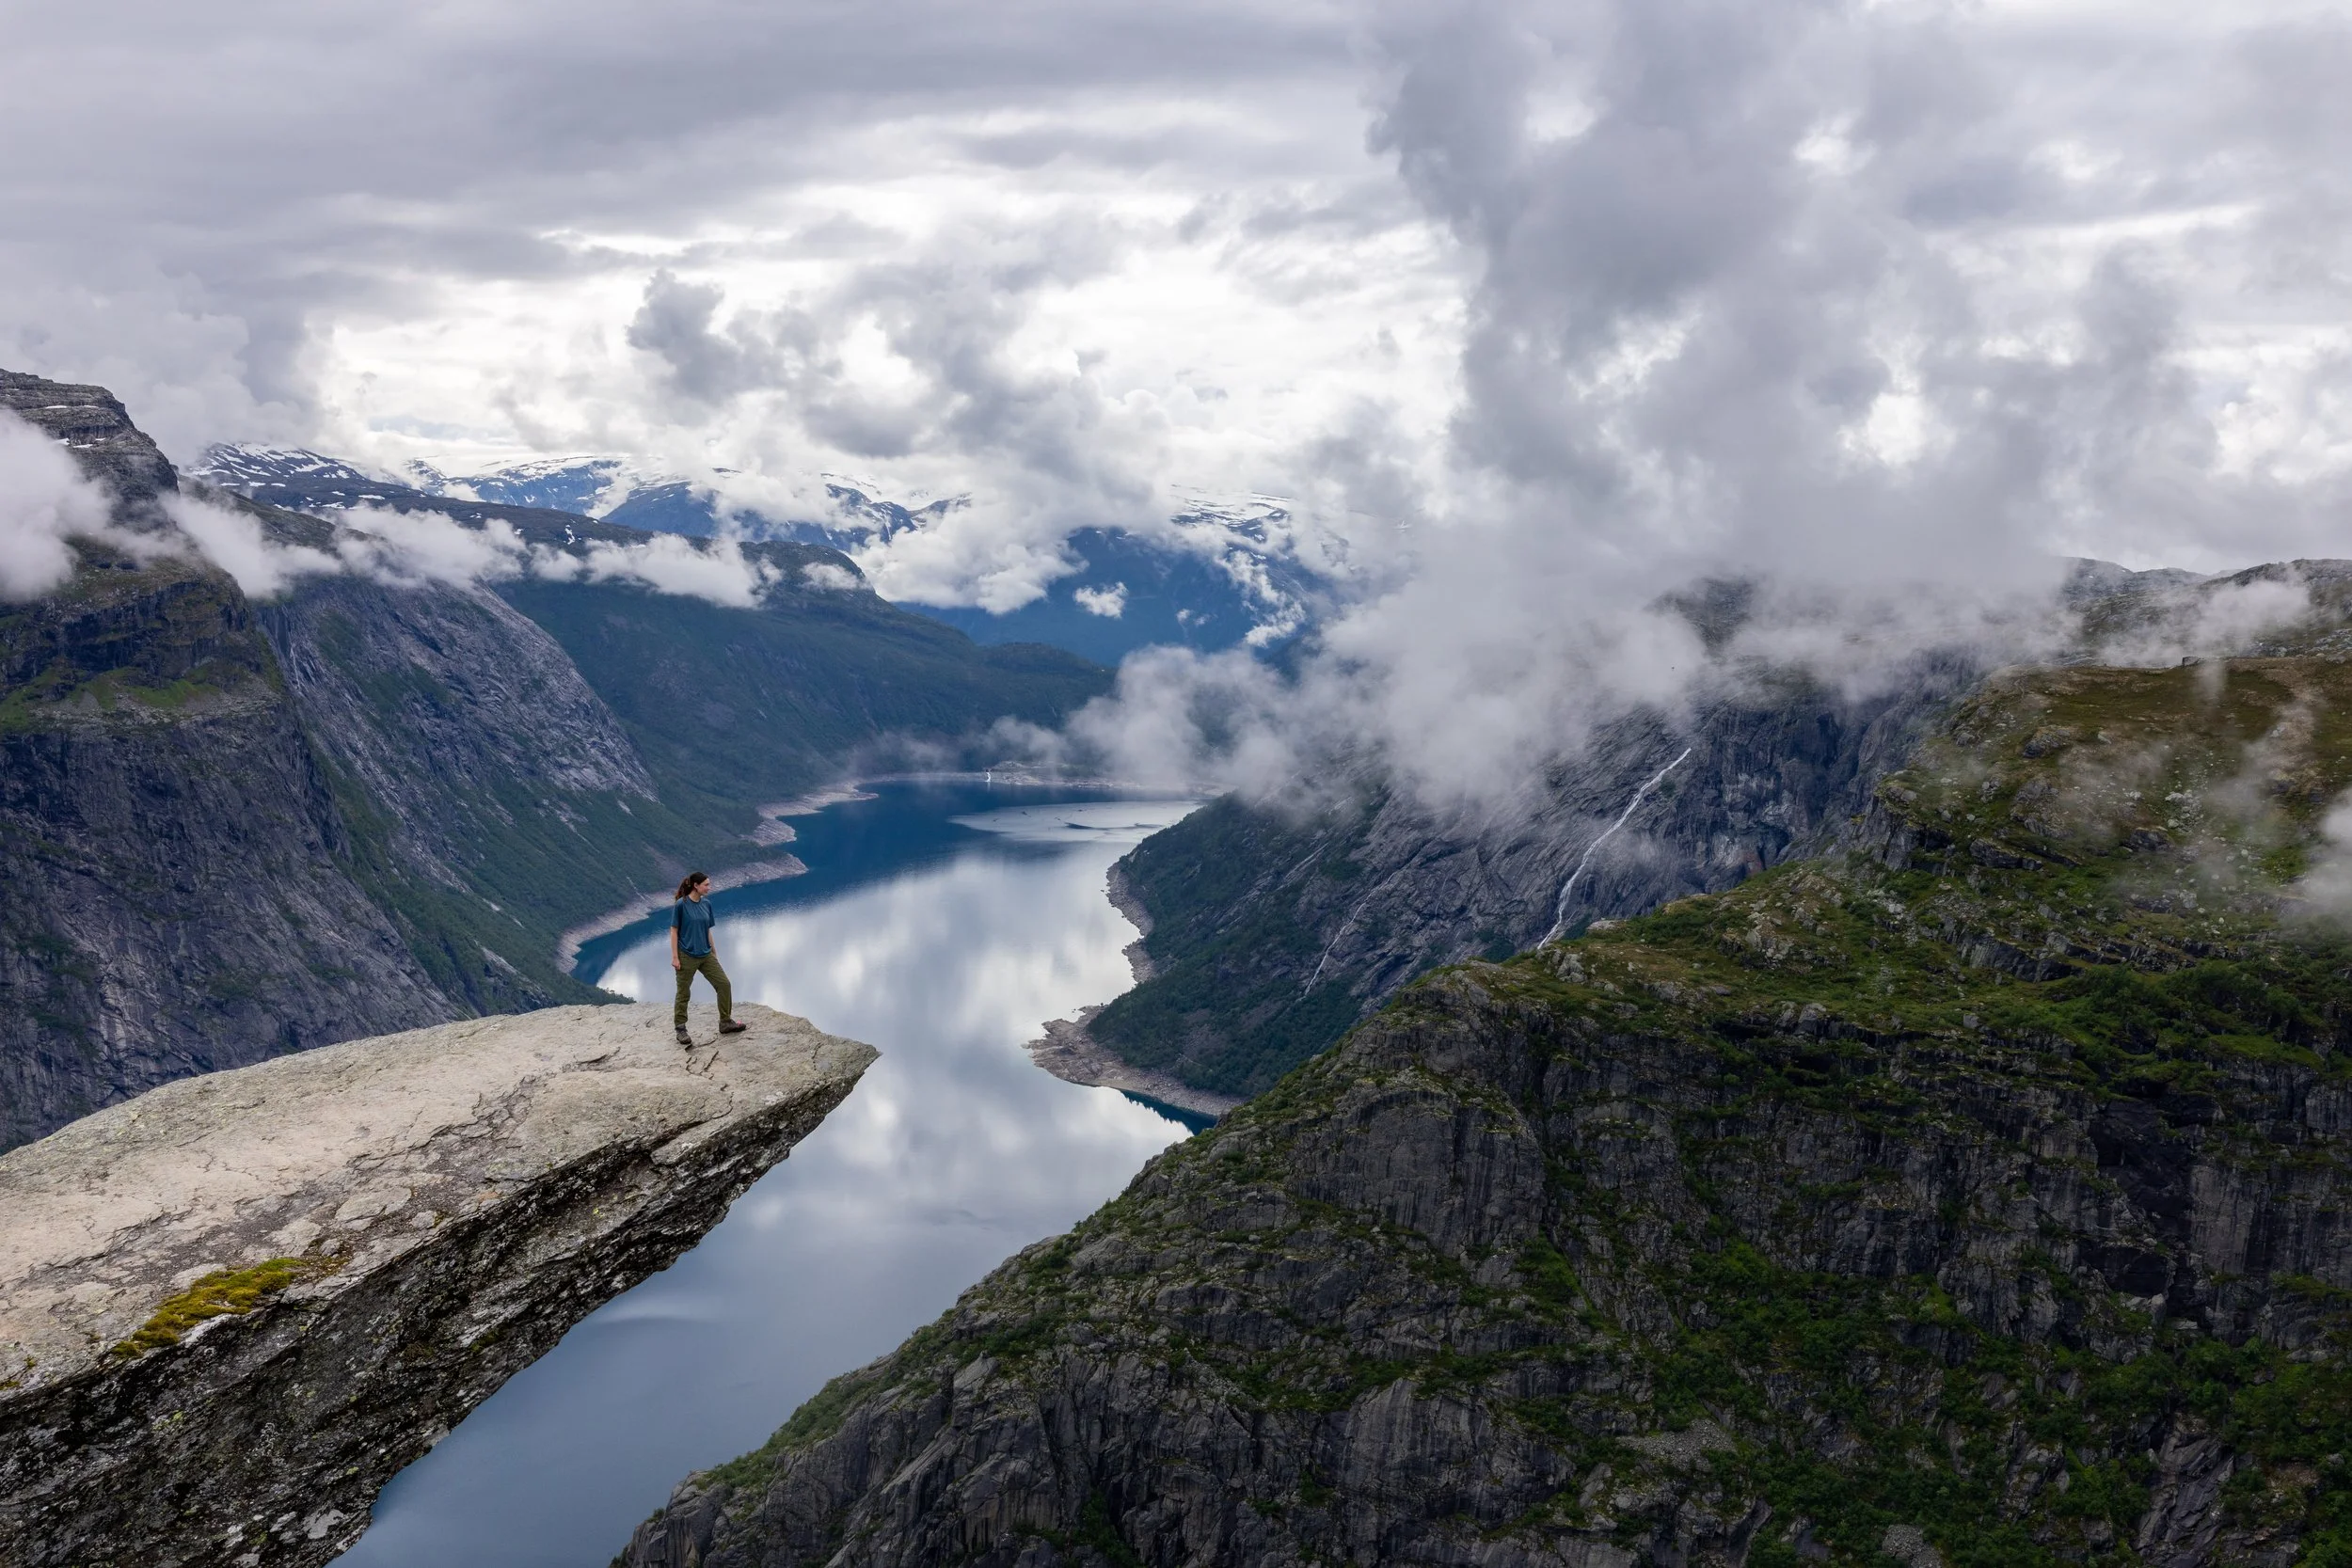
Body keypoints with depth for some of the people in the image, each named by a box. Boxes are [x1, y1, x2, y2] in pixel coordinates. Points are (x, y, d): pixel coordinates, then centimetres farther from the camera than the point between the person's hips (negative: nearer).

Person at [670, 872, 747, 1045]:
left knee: (724, 984, 2)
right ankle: (681, 1030, 17)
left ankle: (726, 1023, 13)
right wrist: (675, 957, -13)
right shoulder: (681, 905, -12)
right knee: (683, 993, 5)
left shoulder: (706, 904, 5)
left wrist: (714, 952, 16)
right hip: (686, 957, -6)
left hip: (706, 955, 6)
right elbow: (674, 931, -10)